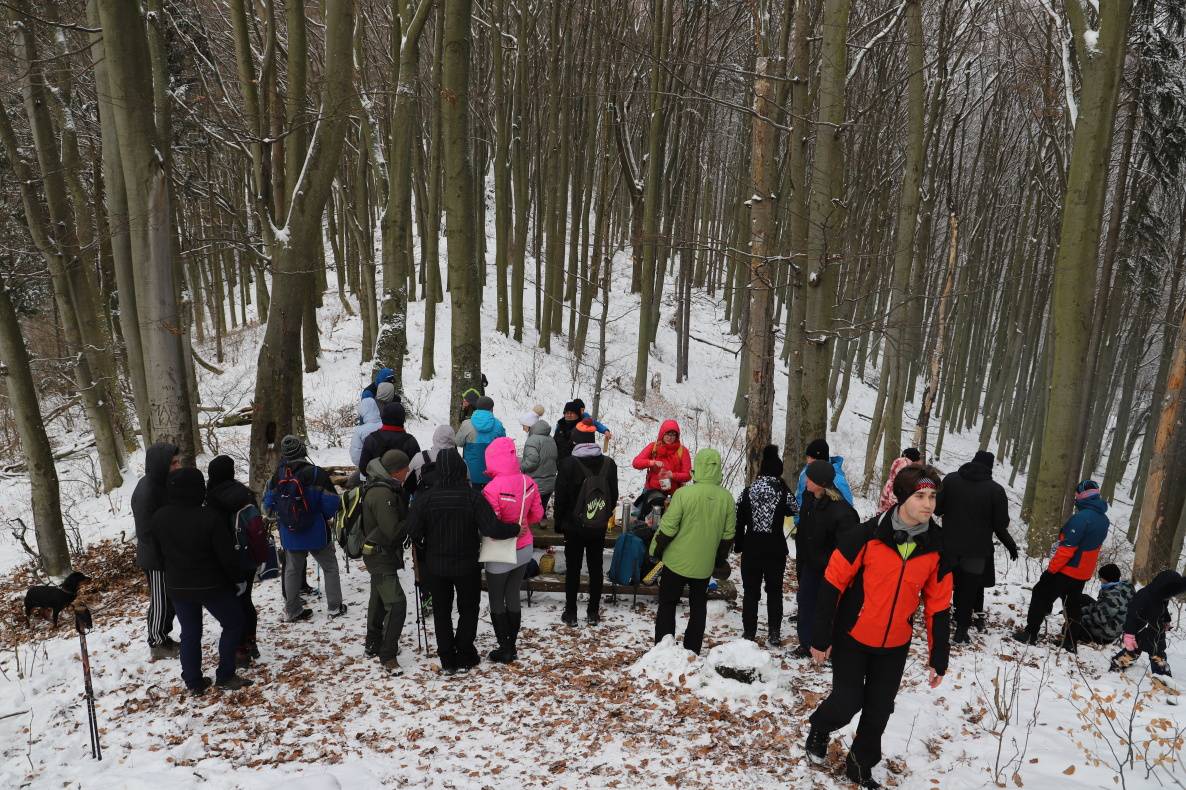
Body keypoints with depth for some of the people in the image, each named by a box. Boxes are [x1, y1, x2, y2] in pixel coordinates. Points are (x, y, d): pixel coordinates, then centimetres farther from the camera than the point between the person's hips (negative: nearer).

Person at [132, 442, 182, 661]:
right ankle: (157, 643, 23)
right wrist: (159, 560, -19)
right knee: (160, 602, 6)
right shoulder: (146, 493, -26)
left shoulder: (165, 484, 3)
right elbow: (147, 532, -24)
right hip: (156, 559, -9)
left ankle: (163, 638, 34)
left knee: (173, 599, 19)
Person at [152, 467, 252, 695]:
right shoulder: (209, 518, -23)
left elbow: (160, 551, 8)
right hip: (211, 585, -5)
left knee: (189, 633, 17)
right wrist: (235, 578, 0)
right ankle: (225, 676, 12)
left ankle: (193, 682, 21)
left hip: (177, 586, 5)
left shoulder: (158, 518, -6)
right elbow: (227, 556, -16)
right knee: (233, 624, 12)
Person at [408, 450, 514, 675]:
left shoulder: (425, 497, -14)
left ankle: (447, 660, 20)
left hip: (435, 565, 1)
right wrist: (516, 528, -10)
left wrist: (423, 549, 5)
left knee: (442, 612, 16)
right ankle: (465, 658, 22)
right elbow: (492, 528, -25)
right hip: (467, 565, -1)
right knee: (468, 609, 19)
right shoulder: (473, 496, -19)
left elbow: (413, 531, -16)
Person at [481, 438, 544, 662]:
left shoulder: (492, 489, -27)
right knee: (513, 598, 19)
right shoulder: (528, 482, -9)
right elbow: (537, 514, 3)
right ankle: (512, 645, 29)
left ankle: (504, 649, 21)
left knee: (496, 602, 13)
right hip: (524, 550, 6)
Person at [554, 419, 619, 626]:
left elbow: (561, 498, -9)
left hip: (574, 527, -3)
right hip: (599, 527, 3)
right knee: (596, 568, 13)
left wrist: (559, 522, 4)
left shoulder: (568, 464, -15)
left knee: (573, 569, 8)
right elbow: (614, 496, 3)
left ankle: (570, 613, 15)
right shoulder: (609, 464, -5)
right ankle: (593, 612, 20)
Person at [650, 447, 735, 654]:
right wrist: (721, 560, 17)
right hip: (705, 565, 3)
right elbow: (728, 534, 4)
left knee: (667, 605, 11)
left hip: (677, 562, -3)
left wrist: (655, 550, 1)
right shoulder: (726, 498, -5)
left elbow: (667, 528, -15)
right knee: (698, 607, 18)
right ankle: (692, 652, 21)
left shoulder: (684, 494, -18)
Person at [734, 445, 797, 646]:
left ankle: (749, 633, 13)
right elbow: (793, 510, 11)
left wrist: (738, 545, 8)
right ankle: (774, 634, 14)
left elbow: (739, 521, -2)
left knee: (750, 591, 10)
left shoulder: (748, 491, -3)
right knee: (774, 591, 13)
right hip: (775, 548, 0)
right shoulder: (783, 491, -7)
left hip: (751, 547, 0)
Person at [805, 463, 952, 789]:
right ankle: (819, 728, 35)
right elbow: (832, 584, -13)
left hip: (895, 646, 4)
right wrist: (821, 638, -11)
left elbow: (938, 606, 1)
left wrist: (938, 658, 3)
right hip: (852, 639, -3)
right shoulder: (868, 534, -20)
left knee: (879, 711, 12)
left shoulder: (937, 546, -8)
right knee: (848, 704, 1)